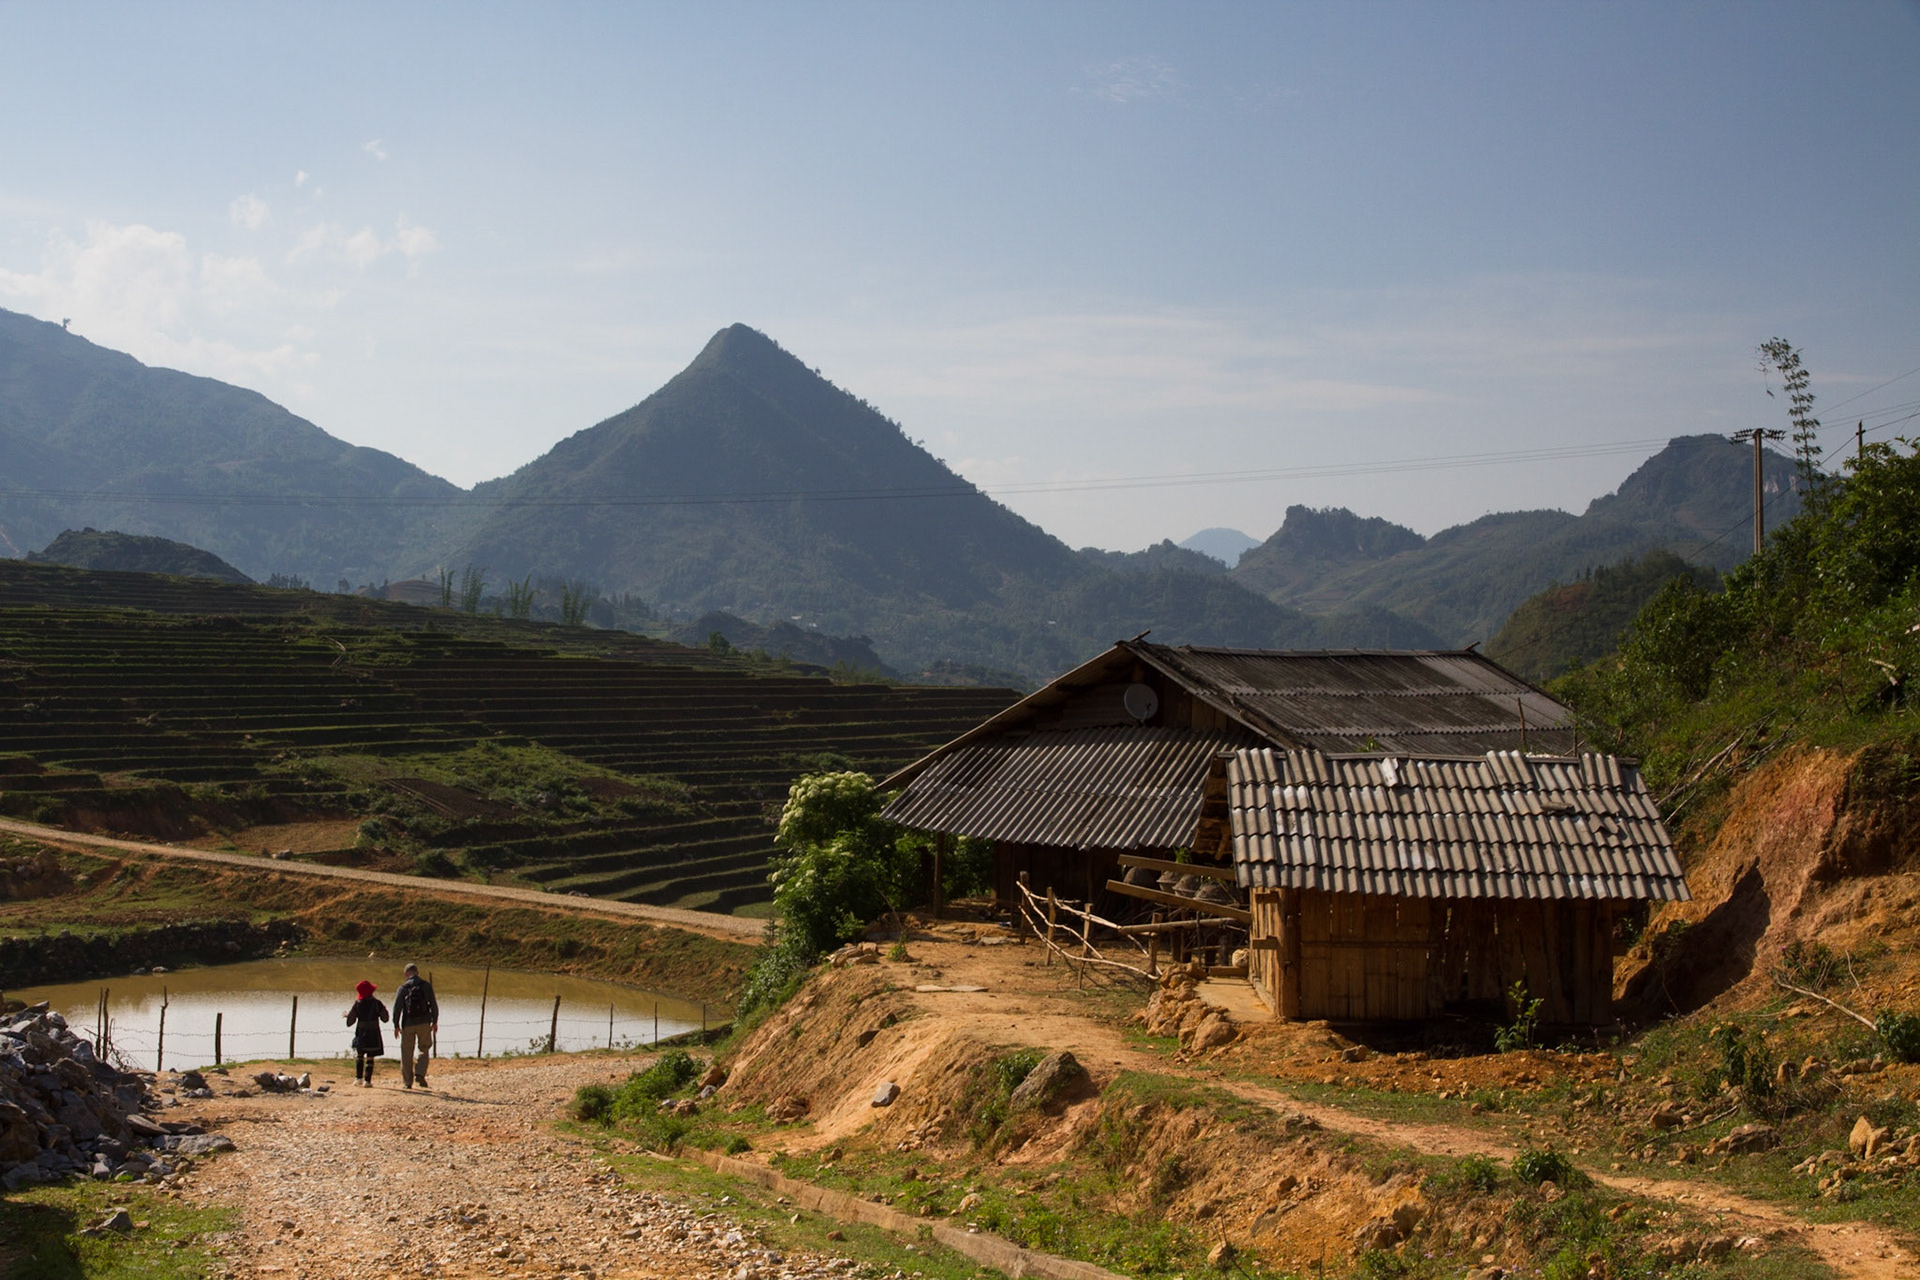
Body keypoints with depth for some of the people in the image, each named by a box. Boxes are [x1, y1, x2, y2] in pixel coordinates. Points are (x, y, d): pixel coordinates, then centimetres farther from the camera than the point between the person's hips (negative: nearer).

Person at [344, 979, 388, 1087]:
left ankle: (359, 1077, 8)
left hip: (361, 1033, 1)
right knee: (370, 1058, 2)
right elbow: (384, 1019, 0)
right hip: (373, 1034, -1)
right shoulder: (377, 1004, -6)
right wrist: (384, 1010, 19)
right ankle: (367, 1080, -4)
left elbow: (350, 1022, -1)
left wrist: (348, 1014, 20)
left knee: (359, 1055, 17)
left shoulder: (357, 1004, -4)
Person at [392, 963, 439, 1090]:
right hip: (424, 1023, 0)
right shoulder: (426, 985, 2)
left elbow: (397, 1007, -3)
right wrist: (435, 1021, 9)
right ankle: (419, 1074, -11)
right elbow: (433, 1004, 1)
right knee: (423, 1049, 11)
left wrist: (396, 1025, 4)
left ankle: (407, 1081, 9)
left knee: (407, 1052, 8)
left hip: (408, 1024, 0)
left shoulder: (403, 988, 0)